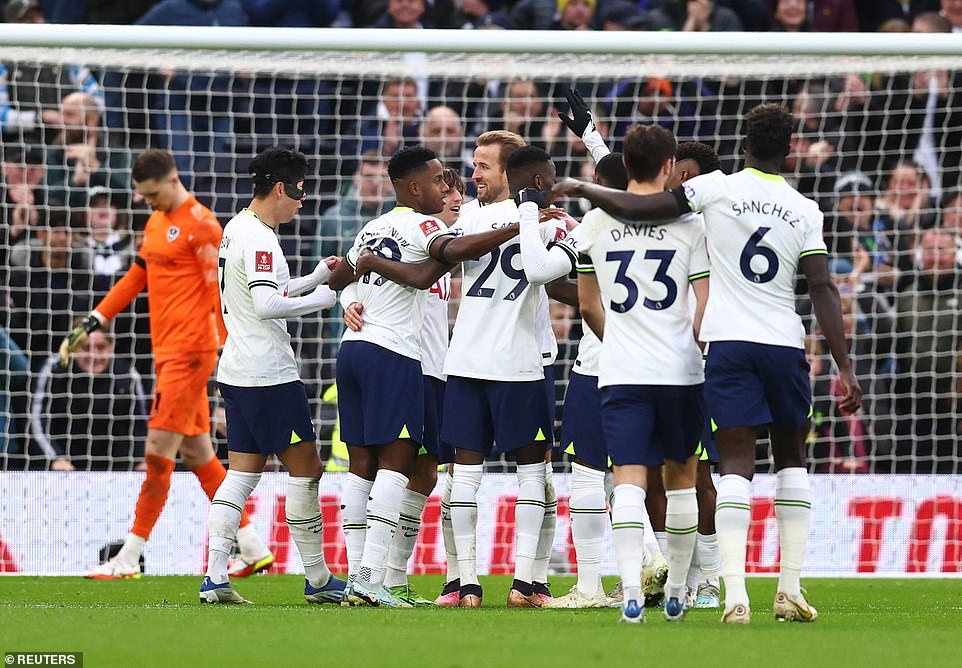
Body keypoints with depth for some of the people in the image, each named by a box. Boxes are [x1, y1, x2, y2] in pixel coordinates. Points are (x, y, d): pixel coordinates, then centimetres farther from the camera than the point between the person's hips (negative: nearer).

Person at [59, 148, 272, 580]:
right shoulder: (156, 223, 18)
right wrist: (90, 325, 22)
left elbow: (220, 288, -15)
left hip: (189, 353, -10)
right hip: (167, 352, 10)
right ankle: (253, 549, 15)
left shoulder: (200, 224, -11)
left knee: (159, 452, -8)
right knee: (197, 454, 10)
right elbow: (136, 278, 25)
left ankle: (129, 560, -7)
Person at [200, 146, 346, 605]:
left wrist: (318, 276, 16)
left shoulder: (236, 229, 15)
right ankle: (318, 580, 4)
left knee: (243, 473, 7)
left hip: (237, 373, 10)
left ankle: (215, 577, 0)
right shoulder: (258, 237, -15)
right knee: (305, 468, -1)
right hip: (269, 375, -10)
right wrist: (322, 298, -12)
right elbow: (268, 305, -24)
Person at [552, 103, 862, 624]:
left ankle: (735, 594, -18)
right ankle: (790, 590, 12)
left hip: (728, 344, -1)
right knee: (791, 460, 17)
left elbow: (634, 209, -4)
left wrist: (580, 189, 13)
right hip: (785, 344, 2)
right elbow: (822, 290, -3)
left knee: (736, 466, -4)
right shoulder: (805, 211, 3)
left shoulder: (718, 188, -2)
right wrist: (845, 367, -3)